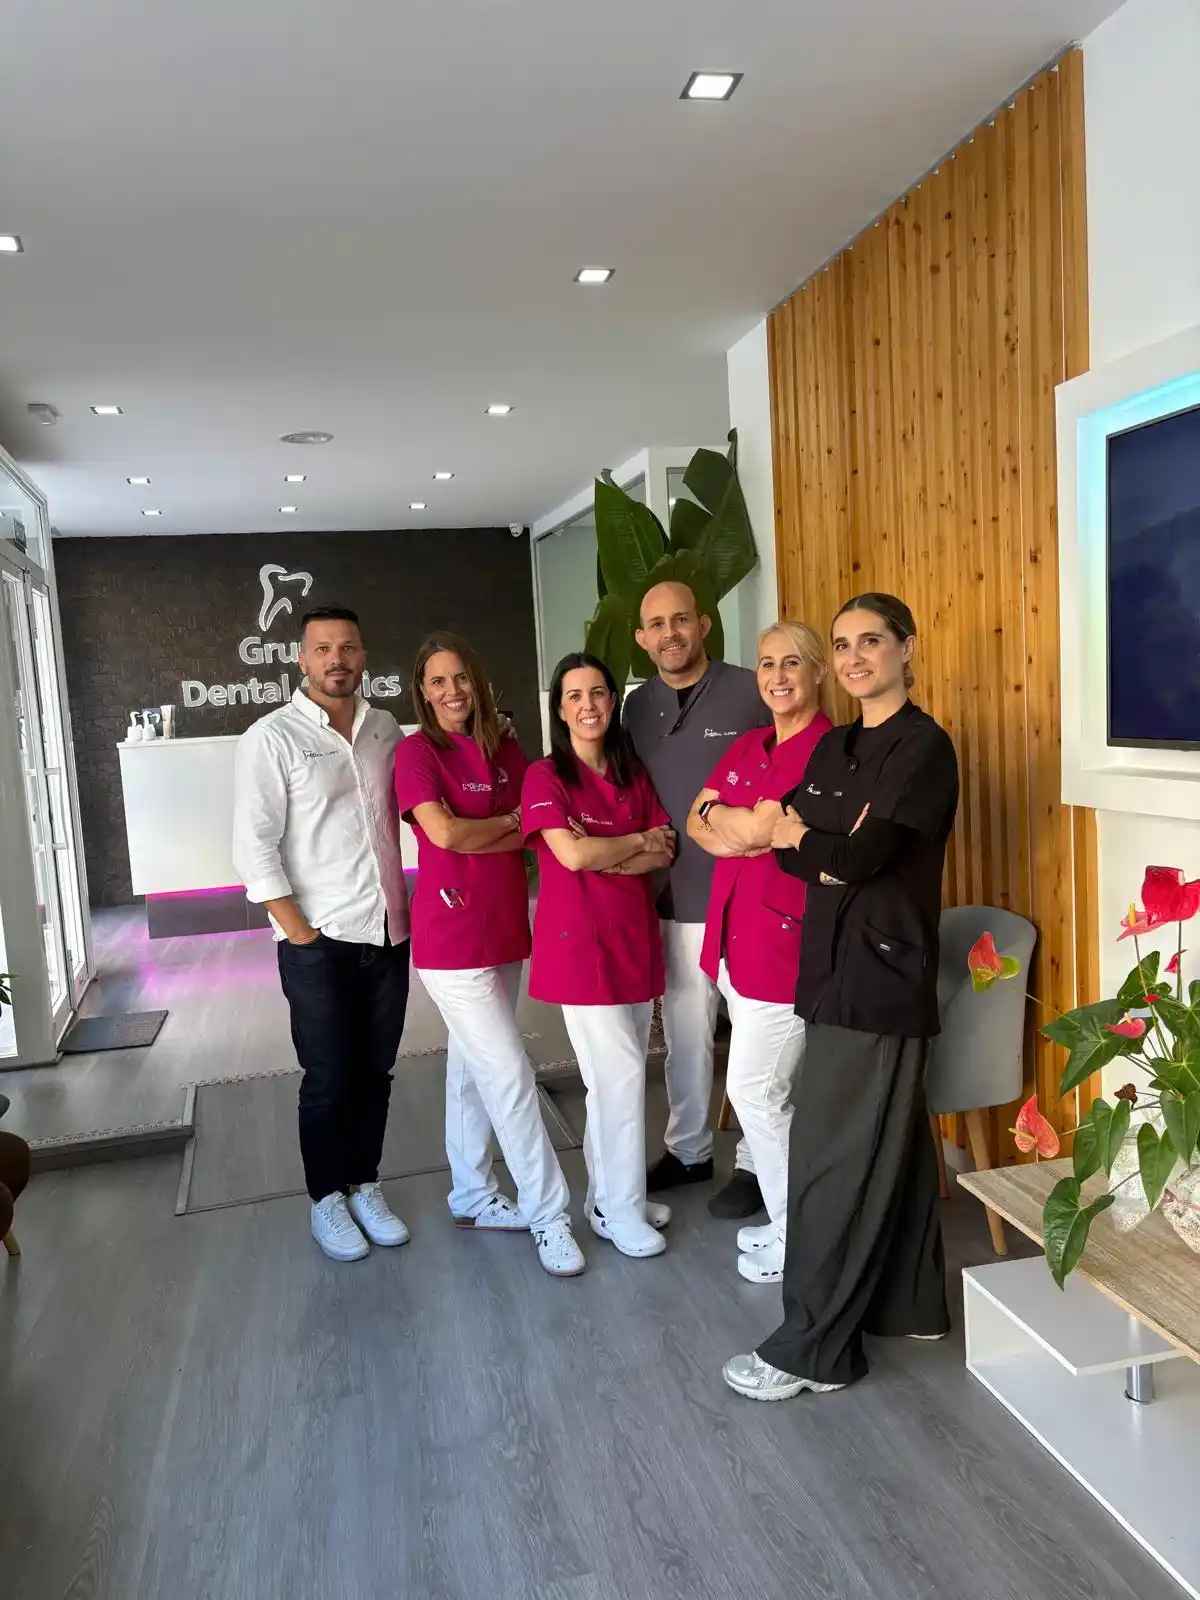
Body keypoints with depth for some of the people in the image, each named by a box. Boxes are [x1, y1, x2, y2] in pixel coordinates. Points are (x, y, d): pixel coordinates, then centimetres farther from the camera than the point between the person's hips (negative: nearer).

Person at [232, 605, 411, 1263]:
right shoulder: (272, 737, -7)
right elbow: (254, 848, -11)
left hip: (388, 933, 4)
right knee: (329, 1078, 5)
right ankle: (327, 1199, 24)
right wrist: (299, 932, -12)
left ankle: (365, 1186, 29)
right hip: (319, 941, -4)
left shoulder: (386, 730, 7)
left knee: (375, 1072, 13)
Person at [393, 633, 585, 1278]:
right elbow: (445, 833, -20)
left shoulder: (505, 749, 8)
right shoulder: (416, 752, -8)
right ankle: (549, 1215, 8)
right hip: (451, 938, -6)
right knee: (510, 1075, -4)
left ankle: (472, 1195, 32)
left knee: (474, 1067, 17)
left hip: (505, 930, 6)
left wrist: (476, 838, -14)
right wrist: (509, 822, -6)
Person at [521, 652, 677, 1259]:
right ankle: (622, 1212, 12)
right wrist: (637, 841, -5)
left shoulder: (632, 774, 10)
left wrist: (602, 856, -13)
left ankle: (606, 1196, 28)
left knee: (614, 1075, 12)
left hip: (635, 936, 6)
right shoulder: (546, 776, -6)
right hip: (579, 941, -5)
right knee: (621, 1073, -5)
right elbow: (571, 853, -18)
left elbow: (665, 852, 2)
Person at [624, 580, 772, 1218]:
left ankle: (755, 1162, 22)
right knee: (684, 1033, 15)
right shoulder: (637, 707, 8)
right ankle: (687, 1149, 32)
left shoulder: (752, 692, -8)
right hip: (672, 897, 5)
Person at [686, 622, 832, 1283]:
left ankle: (796, 1234, 19)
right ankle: (785, 1219, 31)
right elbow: (696, 823, 10)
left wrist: (716, 813, -3)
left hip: (787, 936, -8)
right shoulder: (748, 745, 13)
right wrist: (738, 831, -9)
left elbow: (757, 829, -21)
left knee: (755, 1089, 0)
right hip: (737, 931, 8)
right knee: (771, 1090, 16)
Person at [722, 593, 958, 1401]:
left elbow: (859, 858, -22)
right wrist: (825, 851, -16)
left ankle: (813, 1349, 10)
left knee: (836, 1157, -2)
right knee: (891, 1143, 18)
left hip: (882, 970, -8)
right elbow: (788, 836, 3)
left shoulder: (924, 747, -12)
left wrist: (799, 840, -8)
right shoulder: (835, 746, 13)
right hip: (840, 965, 8)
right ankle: (910, 1302, 33)